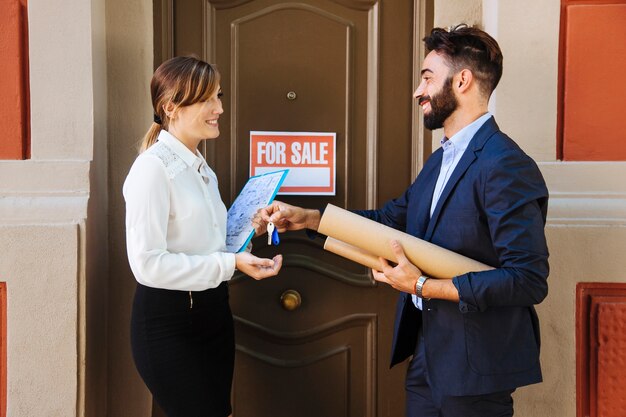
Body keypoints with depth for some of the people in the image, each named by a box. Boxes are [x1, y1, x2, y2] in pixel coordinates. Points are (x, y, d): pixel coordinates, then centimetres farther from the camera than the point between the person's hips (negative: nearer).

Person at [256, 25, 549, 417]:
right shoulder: (441, 160, 10)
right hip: (427, 355, 8)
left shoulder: (506, 166, -20)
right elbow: (390, 219, 16)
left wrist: (423, 286, -23)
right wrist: (306, 218, 7)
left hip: (475, 369, -8)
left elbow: (528, 280, -25)